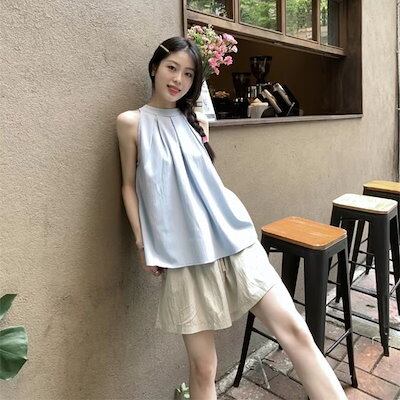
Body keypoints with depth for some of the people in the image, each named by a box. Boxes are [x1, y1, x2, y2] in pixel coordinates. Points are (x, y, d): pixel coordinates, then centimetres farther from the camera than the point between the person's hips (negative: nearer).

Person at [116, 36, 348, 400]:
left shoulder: (195, 121, 14)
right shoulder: (132, 122, 4)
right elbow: (130, 186, 5)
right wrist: (143, 244, -1)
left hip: (232, 237, 4)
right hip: (184, 253, -3)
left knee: (295, 332, -5)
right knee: (203, 367, 4)